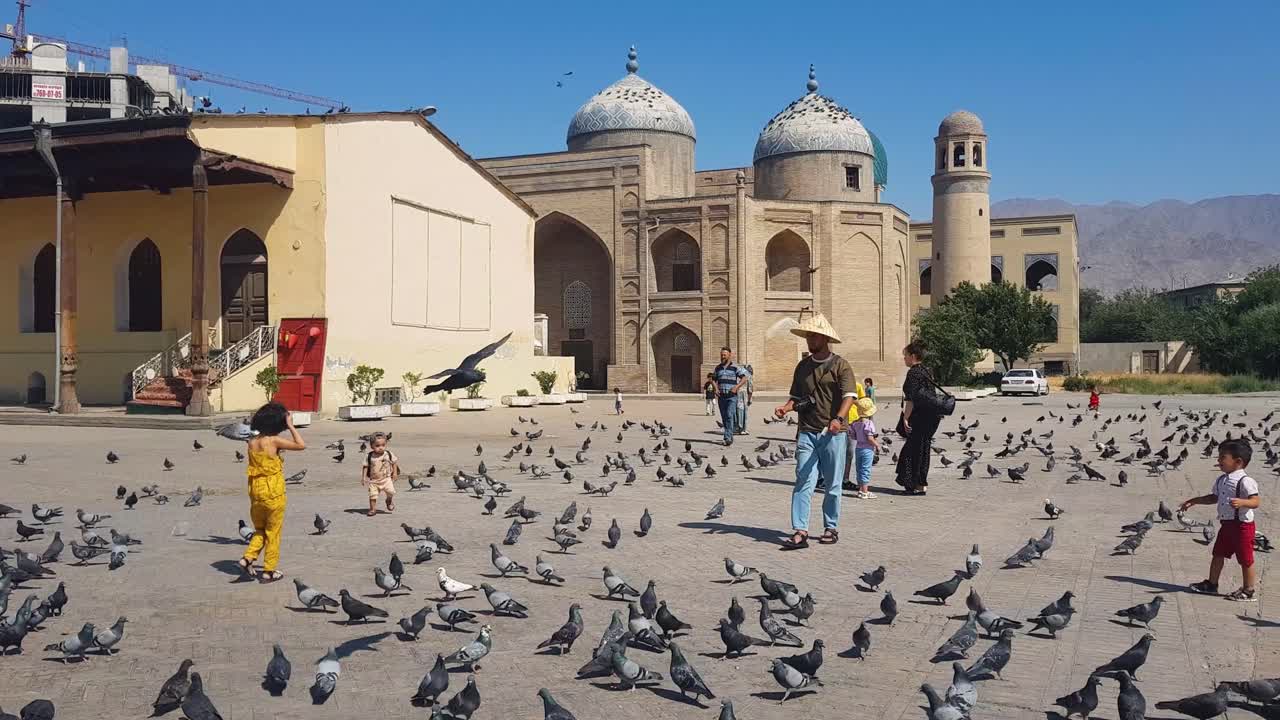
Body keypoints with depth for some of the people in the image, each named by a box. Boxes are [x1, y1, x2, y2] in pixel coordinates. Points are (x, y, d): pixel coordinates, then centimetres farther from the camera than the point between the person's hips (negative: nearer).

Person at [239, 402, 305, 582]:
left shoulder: (252, 442, 2)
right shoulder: (274, 441, -15)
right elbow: (301, 445, -11)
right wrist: (291, 426, -6)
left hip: (255, 491, 5)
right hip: (273, 492, -5)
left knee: (260, 530, 22)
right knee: (273, 532, 8)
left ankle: (248, 558, 5)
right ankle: (269, 571, 13)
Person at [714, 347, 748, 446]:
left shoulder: (735, 368, -3)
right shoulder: (718, 368, 11)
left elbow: (744, 378, -5)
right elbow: (714, 379, 22)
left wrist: (736, 387, -17)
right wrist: (716, 389, 4)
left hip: (732, 396, -5)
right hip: (721, 396, 5)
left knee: (729, 416, -16)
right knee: (724, 418, 8)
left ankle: (728, 438, -20)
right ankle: (730, 437, 19)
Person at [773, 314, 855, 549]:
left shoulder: (840, 365, 0)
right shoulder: (802, 366, 15)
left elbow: (849, 396, -11)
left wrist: (838, 419, -28)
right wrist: (786, 407, -3)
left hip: (833, 433, -3)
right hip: (807, 432, 3)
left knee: (832, 484, 5)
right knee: (803, 481, -6)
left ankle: (831, 528, 17)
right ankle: (800, 531, -10)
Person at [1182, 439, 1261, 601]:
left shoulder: (1245, 481, -19)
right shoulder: (1221, 480, 9)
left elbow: (1256, 501, -26)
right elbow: (1214, 497, 23)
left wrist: (1241, 502, -45)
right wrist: (1193, 501, 23)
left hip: (1242, 525, -9)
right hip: (1226, 524, 9)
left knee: (1245, 559, 2)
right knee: (1218, 554, 17)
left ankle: (1249, 591, 14)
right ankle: (1211, 584, 30)